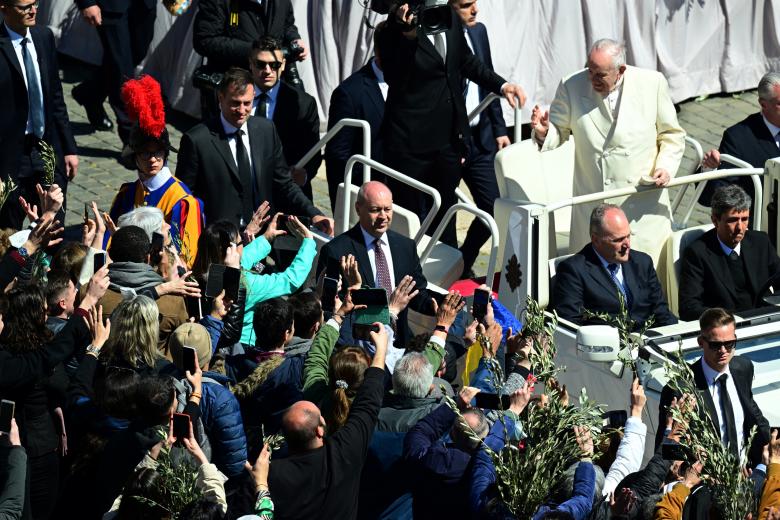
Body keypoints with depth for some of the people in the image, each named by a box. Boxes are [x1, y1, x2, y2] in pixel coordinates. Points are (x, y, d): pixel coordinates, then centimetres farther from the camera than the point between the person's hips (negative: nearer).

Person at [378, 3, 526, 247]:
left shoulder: (450, 19, 2)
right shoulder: (396, 26, -16)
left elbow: (467, 61, 19)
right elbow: (395, 80, -25)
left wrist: (501, 85, 7)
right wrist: (408, 35, -34)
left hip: (449, 137, 6)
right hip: (411, 142, -6)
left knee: (445, 216, 15)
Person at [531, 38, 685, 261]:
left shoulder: (652, 83, -3)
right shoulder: (571, 86, -3)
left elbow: (672, 135, 8)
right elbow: (559, 132, 8)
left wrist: (666, 166, -9)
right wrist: (544, 132, -14)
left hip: (644, 205, 0)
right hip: (593, 207, 0)